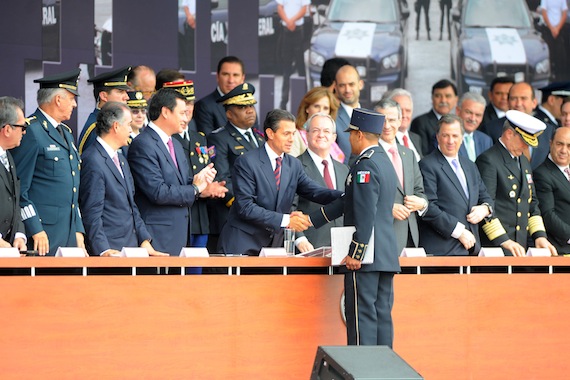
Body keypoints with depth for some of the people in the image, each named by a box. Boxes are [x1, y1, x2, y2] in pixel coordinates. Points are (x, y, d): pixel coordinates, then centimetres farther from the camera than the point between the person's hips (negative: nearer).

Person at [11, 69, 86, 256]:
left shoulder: (66, 132, 20)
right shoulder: (30, 131, -9)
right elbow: (19, 189, -13)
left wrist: (79, 231, 16)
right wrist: (35, 230, -17)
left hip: (70, 232, 8)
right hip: (42, 233, -8)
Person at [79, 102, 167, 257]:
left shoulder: (121, 159, 21)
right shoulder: (93, 161, -11)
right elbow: (92, 214, -16)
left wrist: (144, 240, 11)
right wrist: (103, 250, -24)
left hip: (131, 247, 8)